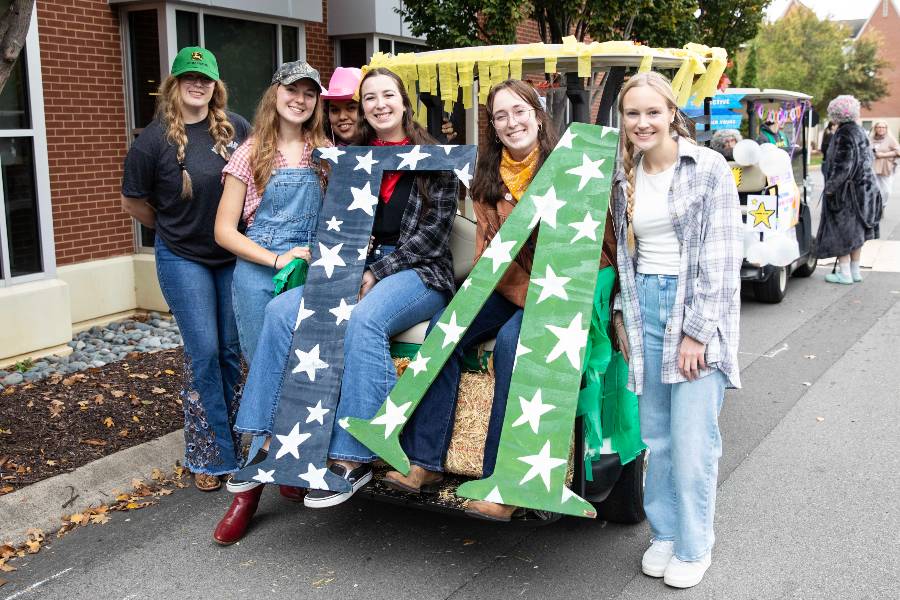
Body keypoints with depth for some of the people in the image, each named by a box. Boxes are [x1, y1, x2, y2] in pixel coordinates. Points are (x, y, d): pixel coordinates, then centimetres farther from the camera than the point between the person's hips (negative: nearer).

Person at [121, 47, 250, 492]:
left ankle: (229, 433, 25)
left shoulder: (235, 128, -3)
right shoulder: (154, 139, -10)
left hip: (233, 255, 3)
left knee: (231, 349, 8)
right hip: (183, 259, -3)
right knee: (203, 352, -5)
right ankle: (212, 454, 7)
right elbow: (132, 203, 1)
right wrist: (173, 230, 7)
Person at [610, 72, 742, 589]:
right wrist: (623, 312, 11)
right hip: (644, 304, 5)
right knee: (656, 434, 10)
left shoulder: (709, 168, -6)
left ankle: (694, 547, 14)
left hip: (697, 310, -5)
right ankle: (665, 533, 26)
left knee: (692, 438, -4)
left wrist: (697, 331, -14)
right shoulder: (626, 178, 10)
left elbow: (723, 256, -10)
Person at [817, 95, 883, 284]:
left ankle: (844, 272, 0)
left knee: (841, 230, -2)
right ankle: (855, 270, 20)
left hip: (847, 189, -9)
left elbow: (842, 164, -22)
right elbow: (870, 158, 17)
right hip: (864, 187, 9)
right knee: (855, 230, 14)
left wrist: (830, 187, -17)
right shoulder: (859, 131, 10)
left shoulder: (844, 134, -16)